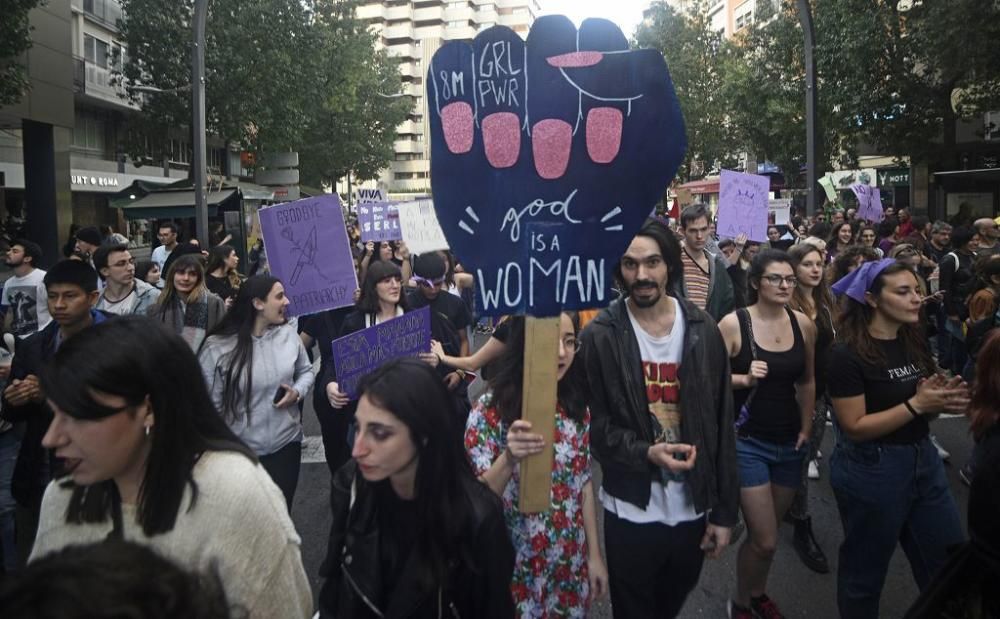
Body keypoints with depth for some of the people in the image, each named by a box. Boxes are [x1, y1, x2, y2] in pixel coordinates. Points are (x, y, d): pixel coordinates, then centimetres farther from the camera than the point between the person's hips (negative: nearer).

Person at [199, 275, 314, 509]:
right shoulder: (217, 347, -16)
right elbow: (209, 405, -11)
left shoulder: (288, 333, -5)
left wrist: (297, 392, -11)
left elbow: (306, 371, 11)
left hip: (286, 443, 3)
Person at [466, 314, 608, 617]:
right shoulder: (491, 410, -17)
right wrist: (508, 458, -36)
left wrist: (594, 555, 8)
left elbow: (584, 484, 6)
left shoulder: (576, 407, -3)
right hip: (515, 567, -4)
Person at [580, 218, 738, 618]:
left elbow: (722, 424, 0)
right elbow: (595, 423, -9)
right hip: (630, 512, -3)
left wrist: (724, 510, 0)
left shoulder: (702, 330, -3)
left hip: (692, 509, 3)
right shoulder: (600, 336, -11)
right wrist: (646, 453, -27)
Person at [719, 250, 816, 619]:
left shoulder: (803, 324, 0)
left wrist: (806, 429, 8)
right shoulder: (733, 323, -13)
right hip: (748, 441, -5)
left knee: (767, 532, 17)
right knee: (764, 540, -2)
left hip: (789, 443, 5)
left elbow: (807, 382, 12)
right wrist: (744, 379, -28)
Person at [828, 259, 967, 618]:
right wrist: (916, 404, -24)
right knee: (865, 570, 13)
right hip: (871, 471, -6)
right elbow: (855, 427, -20)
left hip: (924, 462, 7)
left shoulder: (915, 343, 3)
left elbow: (923, 407, 14)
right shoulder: (847, 354, -19)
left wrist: (944, 402, -8)